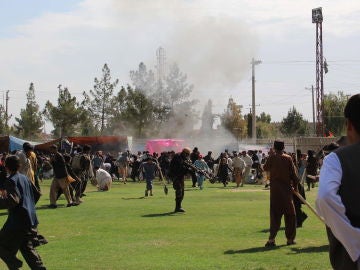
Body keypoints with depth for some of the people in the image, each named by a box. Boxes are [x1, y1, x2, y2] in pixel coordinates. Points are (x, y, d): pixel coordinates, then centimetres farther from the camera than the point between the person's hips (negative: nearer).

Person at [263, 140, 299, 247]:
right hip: (287, 188, 0)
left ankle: (272, 238, -10)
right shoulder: (288, 158, -4)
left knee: (275, 214, 3)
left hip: (275, 189, 0)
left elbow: (265, 168, 13)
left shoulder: (272, 158, -4)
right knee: (290, 214, 11)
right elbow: (293, 174, -2)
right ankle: (290, 238, 14)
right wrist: (295, 186, 9)